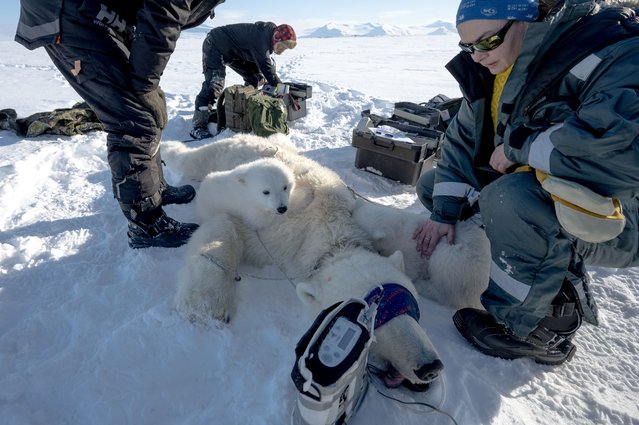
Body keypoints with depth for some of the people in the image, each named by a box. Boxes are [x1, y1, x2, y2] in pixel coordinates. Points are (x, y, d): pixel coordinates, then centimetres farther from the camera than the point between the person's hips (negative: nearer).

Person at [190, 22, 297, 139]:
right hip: (215, 46, -10)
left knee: (253, 78, 6)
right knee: (215, 85, -23)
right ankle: (198, 126, -21)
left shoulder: (266, 36, -1)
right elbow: (267, 68, -32)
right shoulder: (260, 37, -31)